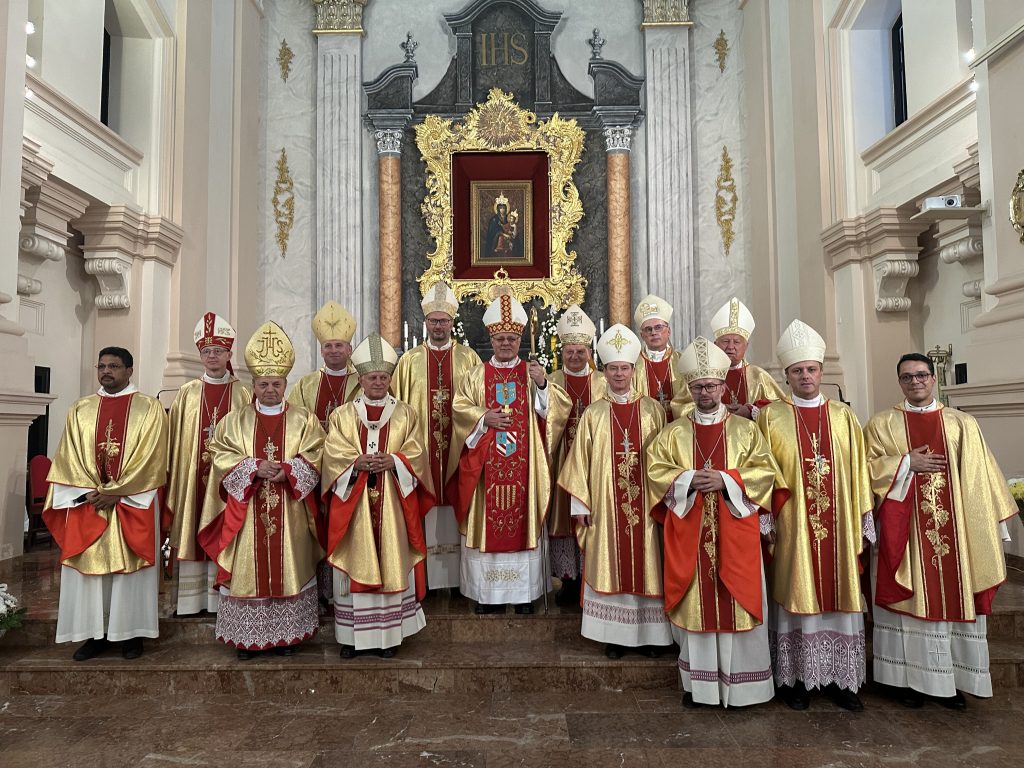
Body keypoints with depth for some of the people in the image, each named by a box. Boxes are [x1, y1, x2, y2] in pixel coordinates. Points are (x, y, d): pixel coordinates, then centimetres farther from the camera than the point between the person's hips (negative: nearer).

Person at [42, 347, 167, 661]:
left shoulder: (149, 407, 0)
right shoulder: (80, 409, 11)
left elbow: (150, 457, -8)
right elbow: (69, 457, 5)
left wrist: (115, 492, -14)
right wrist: (92, 492, -9)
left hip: (133, 502, -3)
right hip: (86, 502, 3)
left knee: (130, 566, 1)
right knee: (88, 565, 5)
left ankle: (130, 633, 11)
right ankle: (94, 633, 15)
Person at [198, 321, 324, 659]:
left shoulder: (304, 420, 5)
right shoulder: (234, 421, 9)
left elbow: (314, 458, -3)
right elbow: (222, 458, -1)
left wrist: (286, 470, -19)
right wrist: (255, 467, -17)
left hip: (289, 515, 0)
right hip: (248, 514, 1)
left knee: (289, 568, 3)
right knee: (249, 571, 3)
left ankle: (287, 634, 16)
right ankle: (247, 637, 15)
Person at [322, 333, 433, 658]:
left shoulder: (405, 414, 8)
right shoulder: (342, 415, 9)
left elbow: (416, 454, -1)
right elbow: (333, 454, -2)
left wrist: (393, 461, -19)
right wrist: (357, 462, -20)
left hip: (391, 504, 0)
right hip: (354, 504, 0)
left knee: (392, 563, 3)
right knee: (355, 565, 3)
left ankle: (390, 633, 15)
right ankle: (352, 634, 15)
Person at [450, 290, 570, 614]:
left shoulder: (533, 373, 8)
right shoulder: (476, 376, 8)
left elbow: (559, 407, -2)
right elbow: (459, 409, 1)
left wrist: (543, 384, -19)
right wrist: (484, 418, -13)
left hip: (523, 466, 0)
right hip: (486, 467, 0)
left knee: (523, 520, 3)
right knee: (487, 521, 2)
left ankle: (524, 592, 14)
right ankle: (486, 591, 15)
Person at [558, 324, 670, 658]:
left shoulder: (653, 410, 3)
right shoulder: (593, 414, 3)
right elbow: (581, 461, 2)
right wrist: (580, 504, -2)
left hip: (646, 503, 0)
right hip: (605, 504, 0)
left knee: (646, 564, 6)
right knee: (609, 566, 5)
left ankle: (649, 632, 20)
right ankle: (614, 635, 16)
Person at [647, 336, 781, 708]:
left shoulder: (745, 430, 5)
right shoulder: (673, 433, 6)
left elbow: (765, 471, -2)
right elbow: (655, 469, 0)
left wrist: (726, 479, -16)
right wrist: (688, 479, -16)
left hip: (734, 534, 0)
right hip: (689, 535, 1)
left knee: (737, 603, 3)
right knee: (694, 604, 5)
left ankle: (739, 684, 18)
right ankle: (697, 681, 20)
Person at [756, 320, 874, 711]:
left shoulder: (843, 417, 8)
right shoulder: (770, 416, 0)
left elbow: (858, 474, 8)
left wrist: (861, 522, 4)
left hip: (836, 527, 3)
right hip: (791, 527, -2)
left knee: (837, 598, 8)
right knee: (795, 597, 4)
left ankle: (838, 678, 22)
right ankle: (795, 678, 16)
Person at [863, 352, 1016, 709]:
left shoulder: (962, 423, 9)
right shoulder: (882, 424, 4)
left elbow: (979, 478, 9)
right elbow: (867, 466, -3)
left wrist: (994, 521, 5)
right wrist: (907, 462, -12)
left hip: (954, 529, 2)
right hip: (904, 531, -2)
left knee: (953, 597, 5)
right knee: (910, 599, 2)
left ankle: (950, 680, 18)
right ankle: (911, 678, 13)